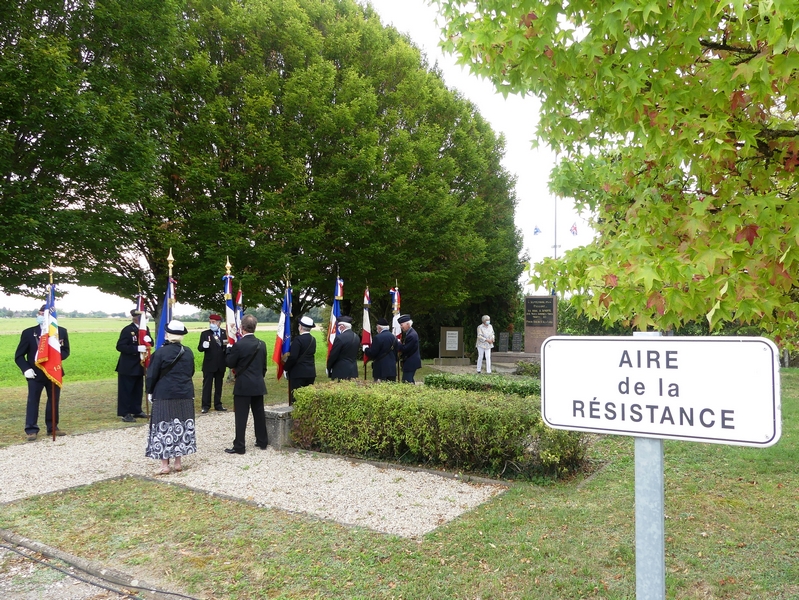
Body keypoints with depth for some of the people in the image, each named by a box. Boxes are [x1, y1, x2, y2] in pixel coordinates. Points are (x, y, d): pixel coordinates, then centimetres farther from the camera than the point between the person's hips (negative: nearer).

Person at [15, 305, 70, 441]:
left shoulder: (61, 331, 1)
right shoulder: (29, 333, -4)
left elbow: (65, 351, 4)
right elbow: (19, 355, 0)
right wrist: (26, 369, -15)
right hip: (36, 374, -2)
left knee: (54, 401, 10)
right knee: (33, 401, 2)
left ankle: (52, 427, 21)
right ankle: (31, 430, 8)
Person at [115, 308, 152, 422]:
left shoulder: (145, 329, 7)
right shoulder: (127, 330, -15)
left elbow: (150, 343, 10)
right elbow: (120, 346, -21)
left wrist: (149, 340, -14)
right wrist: (137, 348, -29)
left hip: (139, 365, 8)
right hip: (128, 366, -7)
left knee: (138, 389, 15)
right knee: (126, 390, 0)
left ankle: (137, 411, 26)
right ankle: (125, 413, 5)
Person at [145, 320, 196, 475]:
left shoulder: (161, 352, -12)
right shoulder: (188, 352, 1)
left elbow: (152, 375, -7)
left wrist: (150, 392, 5)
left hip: (164, 395, -4)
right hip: (185, 395, 4)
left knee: (164, 429, 2)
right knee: (181, 428, 11)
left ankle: (165, 465, 3)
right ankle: (178, 462, 17)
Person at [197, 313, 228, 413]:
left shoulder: (224, 333, 5)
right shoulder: (205, 333, -1)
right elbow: (200, 348, -7)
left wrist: (226, 345, -13)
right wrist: (204, 346, -29)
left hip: (220, 365, 3)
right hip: (209, 364, -2)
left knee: (219, 385, 11)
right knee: (207, 385, 1)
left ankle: (218, 404, 20)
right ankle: (206, 405, 7)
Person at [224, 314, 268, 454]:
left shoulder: (238, 345, -16)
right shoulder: (261, 344, 2)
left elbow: (230, 363, -5)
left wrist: (228, 349, 8)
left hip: (243, 386, -5)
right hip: (258, 385, 5)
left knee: (241, 417, -1)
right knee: (259, 414, 14)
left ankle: (239, 446, 2)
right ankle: (262, 442, 22)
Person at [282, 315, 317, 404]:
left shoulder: (298, 339, -15)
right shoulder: (313, 340, 8)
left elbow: (293, 357, -19)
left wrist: (285, 367, -2)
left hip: (298, 373, -7)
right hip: (311, 373, 7)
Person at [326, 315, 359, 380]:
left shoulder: (340, 338, -16)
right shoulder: (356, 337, 7)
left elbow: (333, 355, -10)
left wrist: (329, 368, 3)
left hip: (341, 372, -7)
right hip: (353, 372, 7)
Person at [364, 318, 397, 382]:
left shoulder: (378, 337, -14)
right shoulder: (394, 337, 8)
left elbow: (372, 353, -13)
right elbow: (396, 351, 13)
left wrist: (365, 349, 5)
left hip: (381, 370, -6)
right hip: (392, 368, 7)